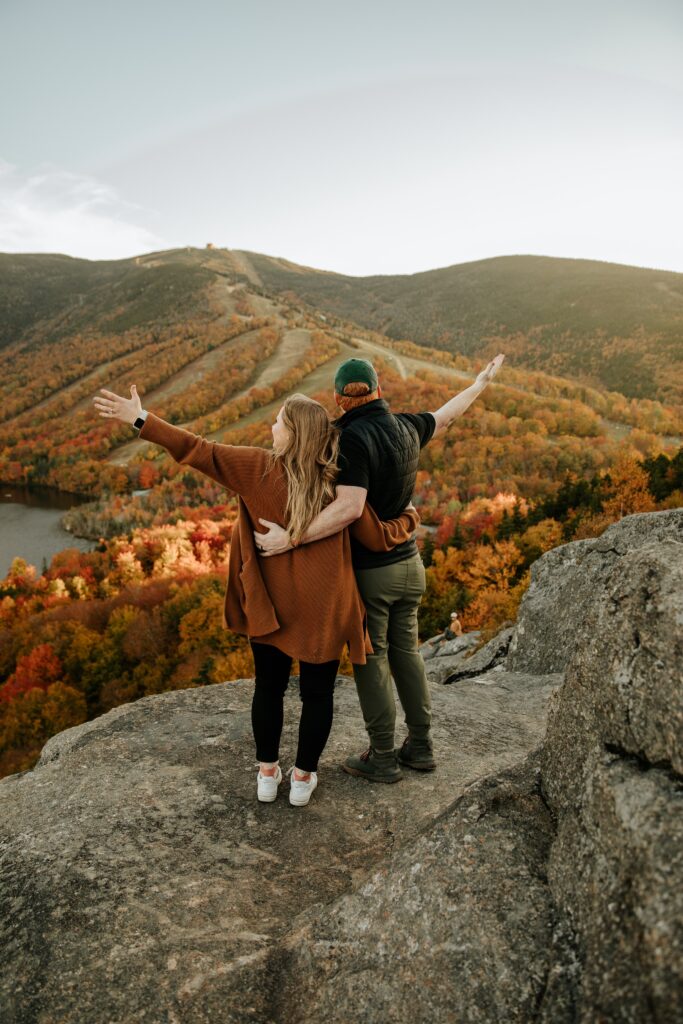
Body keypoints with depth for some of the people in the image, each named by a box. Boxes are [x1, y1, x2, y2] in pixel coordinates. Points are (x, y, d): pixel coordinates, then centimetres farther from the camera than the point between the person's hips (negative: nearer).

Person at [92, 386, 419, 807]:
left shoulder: (259, 468, -12)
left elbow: (199, 451, -12)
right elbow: (379, 538, -3)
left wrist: (142, 420, -6)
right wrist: (410, 518, 17)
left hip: (271, 604, 1)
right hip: (323, 609, 0)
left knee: (269, 687, 20)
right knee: (317, 693, 16)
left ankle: (267, 773, 33)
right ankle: (303, 778, 29)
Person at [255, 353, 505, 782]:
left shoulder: (353, 439, -20)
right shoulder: (405, 427, 1)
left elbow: (349, 508, -32)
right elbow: (446, 416, 21)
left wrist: (290, 538, -33)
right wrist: (481, 383, 38)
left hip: (367, 570, -7)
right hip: (409, 563, 7)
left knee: (371, 659, 7)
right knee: (405, 651, 17)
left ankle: (383, 757, 20)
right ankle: (421, 745, 29)